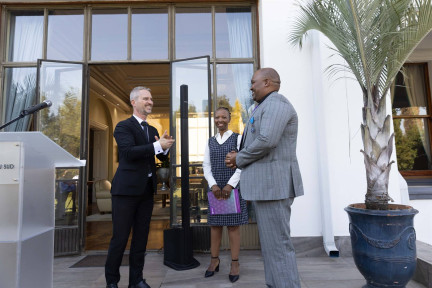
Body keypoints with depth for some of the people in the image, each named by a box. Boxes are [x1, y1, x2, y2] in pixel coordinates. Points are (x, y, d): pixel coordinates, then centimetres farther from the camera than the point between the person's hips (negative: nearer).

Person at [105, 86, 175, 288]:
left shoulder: (152, 130, 16)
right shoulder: (124, 126, -4)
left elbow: (162, 157, 12)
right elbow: (128, 152, -20)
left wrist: (165, 146, -9)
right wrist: (157, 145, -24)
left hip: (147, 189, 6)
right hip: (127, 188, -6)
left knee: (141, 237, 12)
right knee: (120, 237, 4)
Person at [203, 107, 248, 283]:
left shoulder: (237, 138, 3)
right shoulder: (210, 142, 12)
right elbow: (206, 166, 7)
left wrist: (230, 185, -15)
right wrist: (213, 185, -9)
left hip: (233, 187, -3)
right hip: (215, 188, 3)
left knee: (233, 225, 2)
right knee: (215, 224, 7)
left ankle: (235, 263, 10)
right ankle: (214, 259, 19)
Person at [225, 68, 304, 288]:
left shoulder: (276, 103, -10)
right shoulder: (265, 108, 23)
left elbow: (266, 141, -24)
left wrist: (239, 159, -9)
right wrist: (239, 158, 2)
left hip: (273, 183, -10)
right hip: (265, 183, 10)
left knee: (278, 244, -4)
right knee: (270, 243, 15)